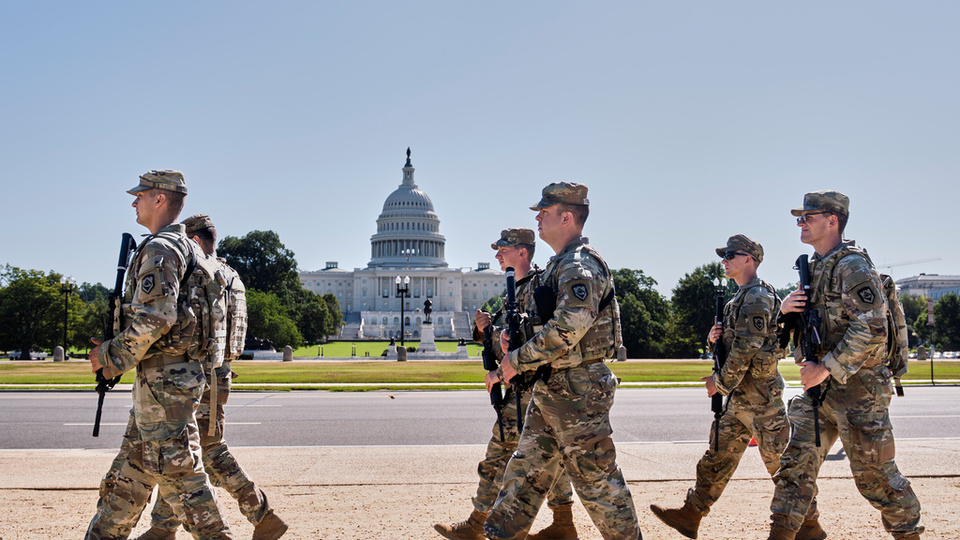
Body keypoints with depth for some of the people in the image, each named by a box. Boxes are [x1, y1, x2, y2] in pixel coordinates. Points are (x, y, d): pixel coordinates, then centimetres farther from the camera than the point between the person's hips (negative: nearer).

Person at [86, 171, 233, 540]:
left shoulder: (160, 249, -13)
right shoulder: (181, 247, 19)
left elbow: (155, 317, -25)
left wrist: (111, 356, -12)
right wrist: (111, 352, 17)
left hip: (164, 379, -10)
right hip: (159, 381, 10)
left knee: (179, 474, -7)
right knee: (128, 473, 15)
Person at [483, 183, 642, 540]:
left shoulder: (580, 267, -17)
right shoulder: (560, 264, 16)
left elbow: (567, 329, -27)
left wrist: (517, 360, -19)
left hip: (577, 390, -10)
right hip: (552, 388, 10)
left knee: (595, 476, -1)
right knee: (527, 467, 13)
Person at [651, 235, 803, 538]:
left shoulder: (757, 297, -15)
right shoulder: (742, 298, 17)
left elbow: (745, 350, -20)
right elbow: (732, 342, 23)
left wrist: (720, 383, -12)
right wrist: (715, 337, 1)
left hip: (760, 395, -10)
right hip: (739, 396, 10)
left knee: (780, 462, -3)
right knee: (718, 456, 11)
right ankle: (690, 515, 16)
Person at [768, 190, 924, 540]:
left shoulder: (853, 266, -14)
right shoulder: (814, 267, 14)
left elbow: (872, 329, -24)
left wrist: (825, 368, -22)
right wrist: (787, 311, -1)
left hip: (856, 389, -8)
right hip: (818, 388, 8)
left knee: (874, 474, 2)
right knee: (796, 462, 2)